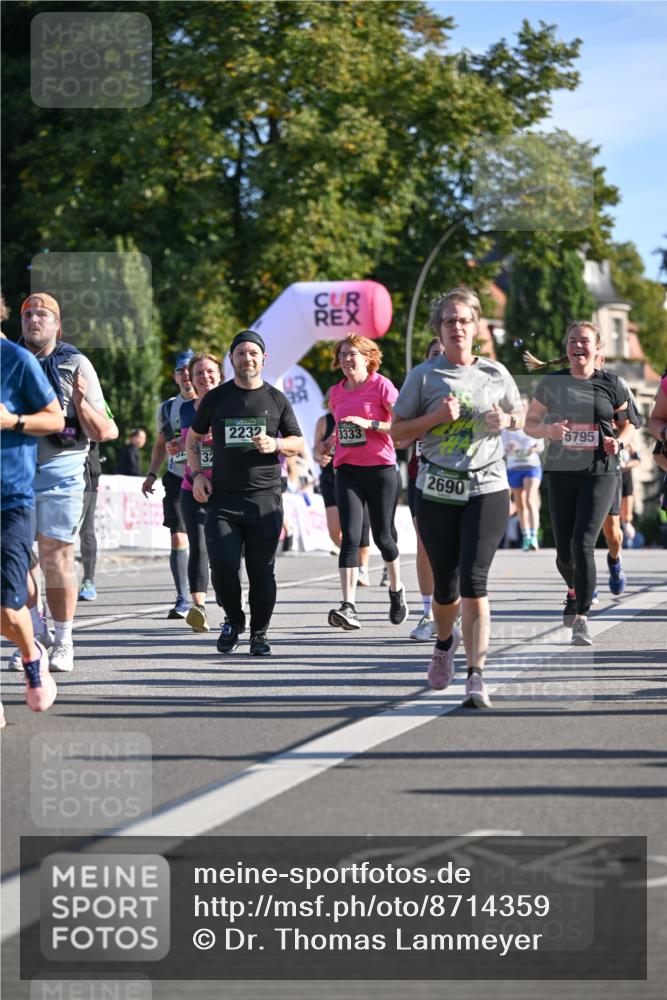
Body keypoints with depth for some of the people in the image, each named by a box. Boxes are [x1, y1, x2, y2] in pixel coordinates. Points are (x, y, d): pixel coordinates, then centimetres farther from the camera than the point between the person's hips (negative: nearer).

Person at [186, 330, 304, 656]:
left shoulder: (276, 399, 9)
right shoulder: (216, 397, 9)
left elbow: (298, 443, 14)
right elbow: (193, 438, 20)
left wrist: (275, 444, -8)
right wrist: (197, 474, 5)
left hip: (265, 498, 0)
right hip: (223, 497, 0)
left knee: (262, 569, 0)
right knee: (222, 562, -12)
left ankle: (259, 632, 15)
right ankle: (233, 618, 13)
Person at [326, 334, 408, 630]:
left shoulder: (381, 386, -4)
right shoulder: (337, 392, 11)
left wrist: (370, 424, -19)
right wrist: (330, 442, 9)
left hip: (380, 469, -3)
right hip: (347, 470, 3)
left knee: (382, 537, 7)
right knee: (350, 537, -11)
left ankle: (396, 589, 35)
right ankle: (348, 606, -20)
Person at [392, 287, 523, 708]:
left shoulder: (495, 373, 6)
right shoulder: (424, 375, 2)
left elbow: (521, 417, 20)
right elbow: (397, 430, 3)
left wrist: (506, 420, -3)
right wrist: (436, 417, -12)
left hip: (487, 488, -1)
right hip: (437, 491, 1)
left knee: (474, 582, -14)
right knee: (445, 585, 9)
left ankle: (477, 678, -15)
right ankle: (445, 642, 43)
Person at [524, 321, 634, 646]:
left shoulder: (612, 384, 1)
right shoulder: (551, 383, 2)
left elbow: (626, 421, 15)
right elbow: (529, 424, 10)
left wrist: (618, 442, -6)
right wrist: (547, 430, -12)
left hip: (600, 473, -2)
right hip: (562, 473, 2)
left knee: (583, 544, -17)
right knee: (564, 552, 7)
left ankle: (581, 620, -10)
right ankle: (574, 592, 42)